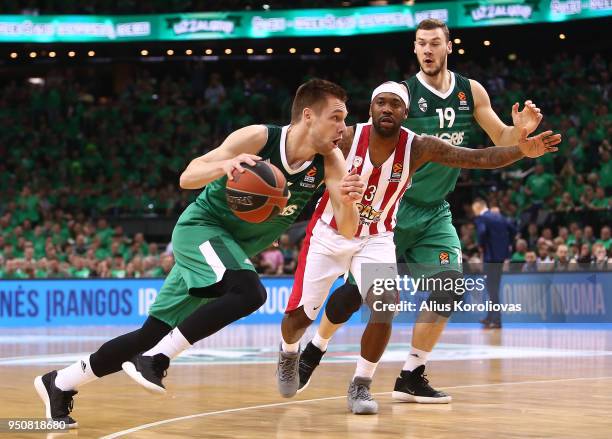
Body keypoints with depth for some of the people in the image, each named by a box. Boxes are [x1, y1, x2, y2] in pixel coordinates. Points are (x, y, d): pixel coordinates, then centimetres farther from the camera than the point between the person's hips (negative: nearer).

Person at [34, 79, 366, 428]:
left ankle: (60, 384, 19)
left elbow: (347, 231, -16)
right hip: (201, 226, -6)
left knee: (153, 334, 5)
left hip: (231, 249, 6)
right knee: (250, 291, -33)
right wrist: (224, 165, -41)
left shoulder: (330, 161, -10)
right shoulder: (258, 139, -21)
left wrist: (348, 201, -38)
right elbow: (187, 178, -21)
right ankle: (156, 359, -24)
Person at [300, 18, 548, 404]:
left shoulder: (471, 92, 2)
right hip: (394, 207, -5)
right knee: (358, 288, -7)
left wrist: (520, 130, -14)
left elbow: (501, 142, 8)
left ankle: (411, 377, 3)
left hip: (435, 212, 5)